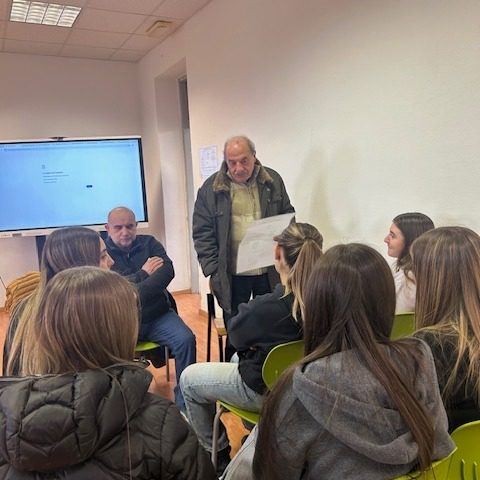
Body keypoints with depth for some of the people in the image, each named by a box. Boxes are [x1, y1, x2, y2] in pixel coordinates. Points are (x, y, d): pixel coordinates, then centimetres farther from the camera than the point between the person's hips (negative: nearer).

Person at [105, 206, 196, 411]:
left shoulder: (149, 243, 9)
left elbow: (167, 270, -8)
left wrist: (137, 293, -21)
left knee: (186, 340, -22)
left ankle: (184, 403, -7)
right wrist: (143, 274, -8)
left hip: (158, 315, 2)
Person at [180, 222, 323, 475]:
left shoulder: (265, 307, -33)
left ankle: (216, 456, 26)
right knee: (239, 356, 33)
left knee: (188, 379, 13)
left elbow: (236, 336, -11)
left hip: (266, 390, -6)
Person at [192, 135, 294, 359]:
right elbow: (202, 233, -3)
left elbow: (288, 216, 13)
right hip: (233, 274, -2)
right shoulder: (211, 188, -3)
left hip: (269, 271, 2)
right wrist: (212, 270, -9)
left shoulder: (273, 181, 3)